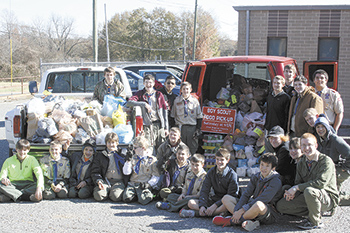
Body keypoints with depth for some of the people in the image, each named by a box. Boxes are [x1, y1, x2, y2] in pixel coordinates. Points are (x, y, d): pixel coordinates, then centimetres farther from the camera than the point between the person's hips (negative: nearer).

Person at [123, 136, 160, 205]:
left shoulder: (152, 160, 2)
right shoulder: (133, 158, 14)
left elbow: (156, 177, 2)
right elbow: (126, 172, 7)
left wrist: (149, 184, -13)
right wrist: (128, 161, -6)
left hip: (144, 185, -3)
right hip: (133, 183, 3)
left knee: (144, 200, -30)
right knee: (127, 198, -24)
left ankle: (149, 195, 3)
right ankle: (138, 196, 3)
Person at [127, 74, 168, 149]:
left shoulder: (159, 94, 12)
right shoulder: (140, 94, 7)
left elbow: (165, 110, 11)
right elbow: (129, 102, -10)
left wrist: (166, 127, 6)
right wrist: (144, 104, -20)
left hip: (158, 124, 2)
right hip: (146, 125, -2)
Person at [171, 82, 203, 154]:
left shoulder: (195, 101, 2)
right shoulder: (177, 101, 3)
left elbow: (199, 116, 6)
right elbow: (173, 115, 8)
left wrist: (198, 129, -1)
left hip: (192, 127, 0)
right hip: (180, 127, 0)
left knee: (193, 147, 2)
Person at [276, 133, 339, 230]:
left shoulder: (326, 161, -16)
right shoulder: (301, 163, 6)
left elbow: (321, 183, -29)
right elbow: (298, 182, 7)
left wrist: (296, 188, -25)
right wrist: (292, 192, -18)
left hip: (328, 198, -7)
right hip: (308, 197, 7)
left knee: (309, 190, -39)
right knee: (281, 205, -5)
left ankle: (315, 221, -14)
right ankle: (315, 212, 2)